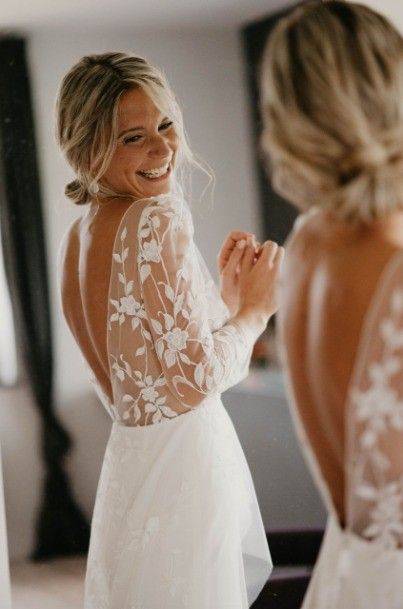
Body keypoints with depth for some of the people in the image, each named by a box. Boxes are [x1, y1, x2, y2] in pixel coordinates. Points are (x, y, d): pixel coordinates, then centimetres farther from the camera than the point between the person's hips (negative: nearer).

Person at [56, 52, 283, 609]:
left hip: (129, 455, 9)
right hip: (186, 455, -9)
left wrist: (227, 295, 12)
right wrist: (254, 307, -3)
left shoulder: (76, 239, 9)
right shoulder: (158, 219, -17)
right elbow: (199, 374, -19)